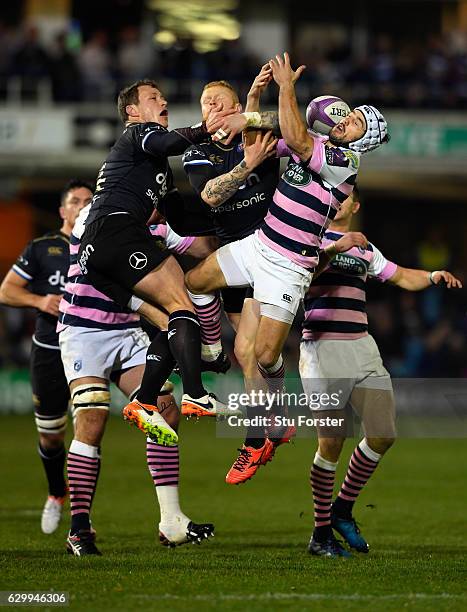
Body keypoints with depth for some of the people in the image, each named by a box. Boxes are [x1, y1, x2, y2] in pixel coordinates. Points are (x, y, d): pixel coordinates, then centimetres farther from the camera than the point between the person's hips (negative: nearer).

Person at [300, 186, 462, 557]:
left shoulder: (364, 249, 23)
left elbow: (401, 277, 31)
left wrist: (433, 276, 12)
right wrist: (333, 250, -27)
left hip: (363, 349, 6)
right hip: (322, 349, -6)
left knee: (383, 435, -2)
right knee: (332, 441, -10)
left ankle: (343, 510, 17)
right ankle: (321, 534, 0)